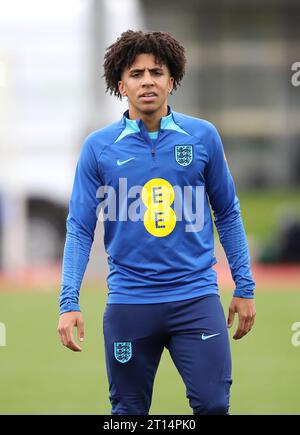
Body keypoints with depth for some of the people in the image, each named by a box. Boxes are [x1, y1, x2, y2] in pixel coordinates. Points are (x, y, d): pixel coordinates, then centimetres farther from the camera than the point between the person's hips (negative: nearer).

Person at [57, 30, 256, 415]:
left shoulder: (203, 137, 3)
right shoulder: (99, 148, 1)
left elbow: (227, 214, 10)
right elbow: (80, 229, 1)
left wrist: (244, 287, 7)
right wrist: (69, 302, -8)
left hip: (195, 297, 0)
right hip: (129, 301, 0)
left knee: (212, 404, -10)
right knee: (129, 412, 7)